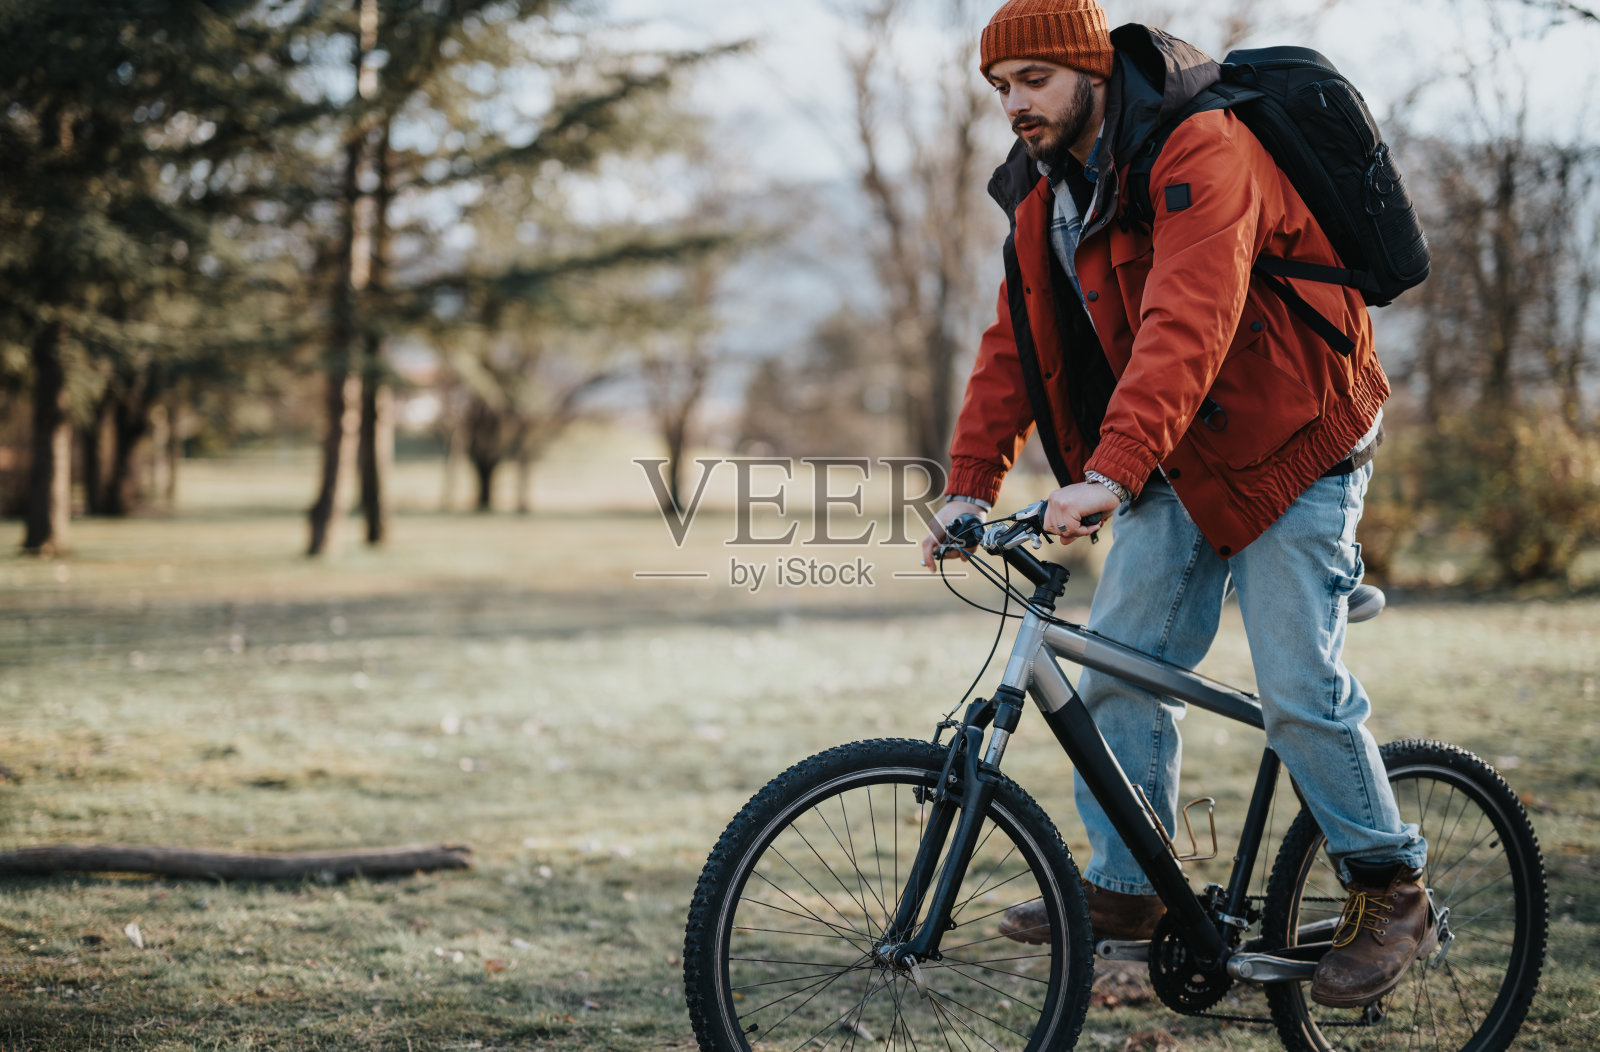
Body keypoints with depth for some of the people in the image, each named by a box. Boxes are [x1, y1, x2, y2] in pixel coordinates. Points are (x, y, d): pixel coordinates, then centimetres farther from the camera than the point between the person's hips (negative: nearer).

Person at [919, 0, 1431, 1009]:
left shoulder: (1203, 156, -24)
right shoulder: (1047, 195, 5)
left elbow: (1186, 328, -36)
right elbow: (1015, 345, 7)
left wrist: (1109, 474, -46)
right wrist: (969, 487, -4)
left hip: (1287, 451, -8)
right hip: (1174, 467, 8)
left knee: (1300, 692, -9)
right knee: (1120, 667, 1)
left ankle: (1393, 895, 7)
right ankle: (1125, 883, 14)